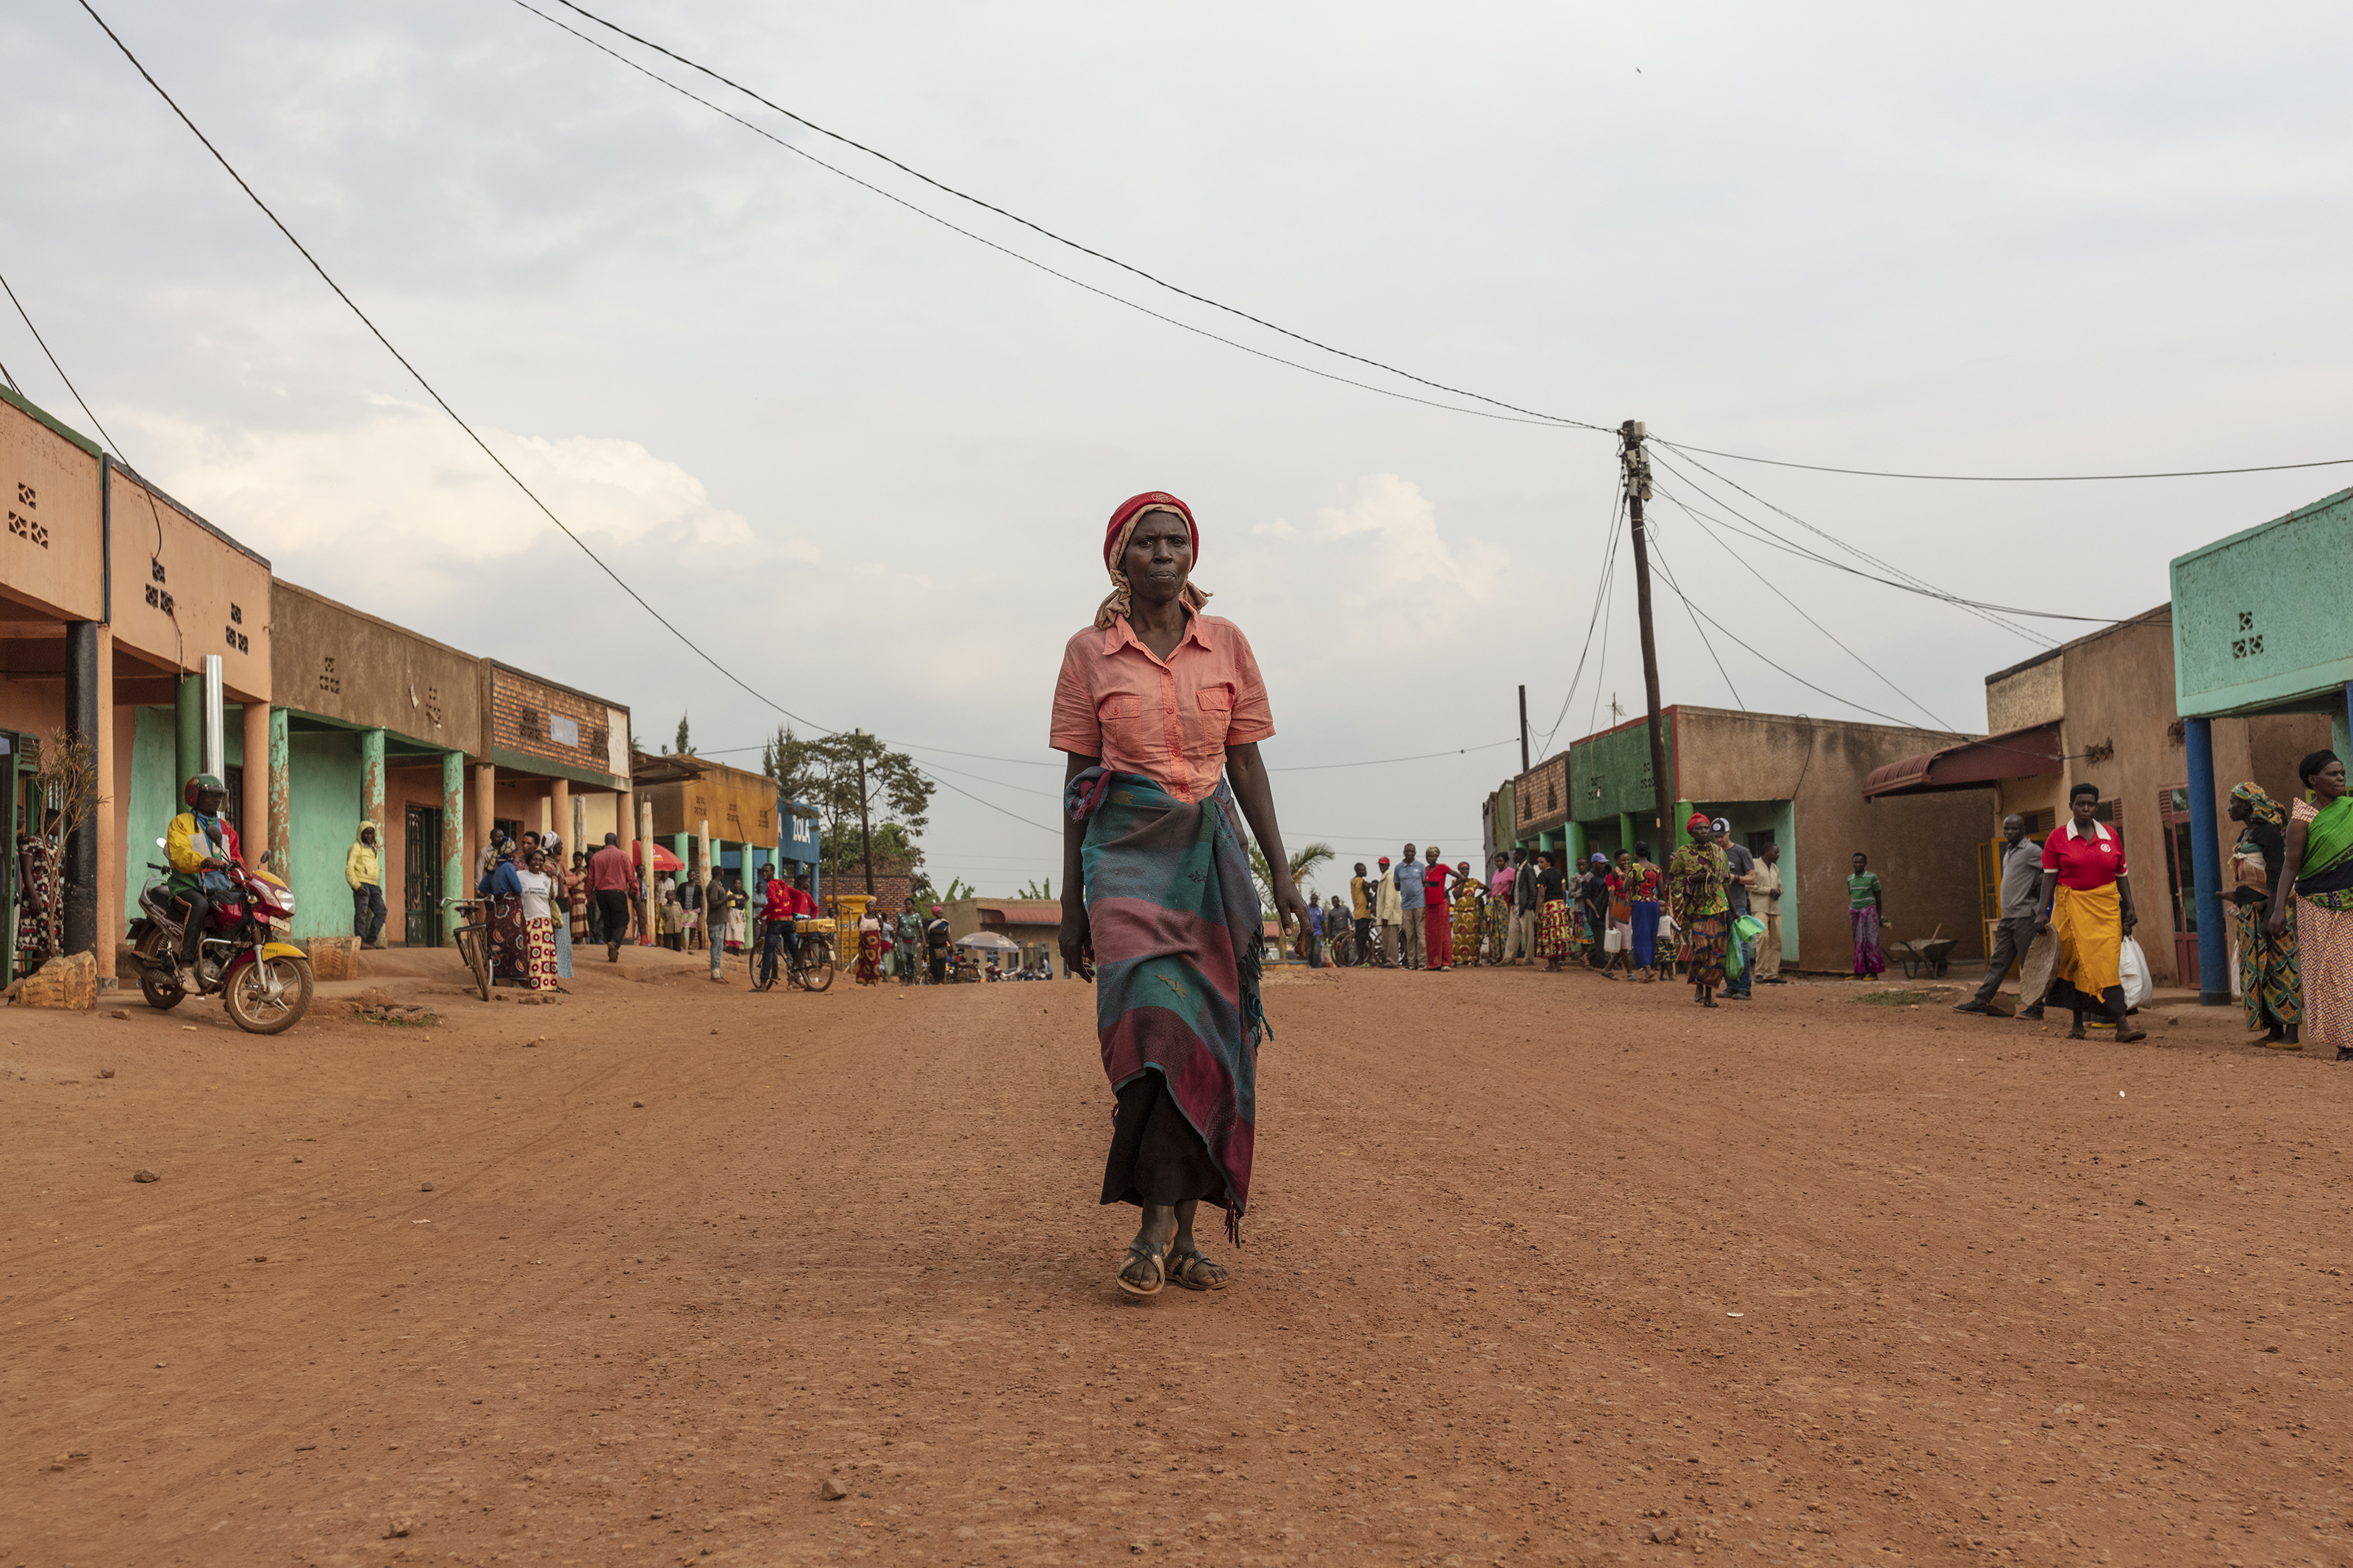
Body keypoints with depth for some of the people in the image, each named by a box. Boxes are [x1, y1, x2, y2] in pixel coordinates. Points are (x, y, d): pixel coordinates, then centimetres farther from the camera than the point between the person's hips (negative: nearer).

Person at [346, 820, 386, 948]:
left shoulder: (373, 849, 25)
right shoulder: (356, 848, 0)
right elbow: (349, 869, -9)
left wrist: (378, 887, 21)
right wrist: (357, 885, -18)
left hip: (373, 886, 8)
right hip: (361, 885, -8)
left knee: (381, 912, -1)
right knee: (361, 912, -12)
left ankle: (371, 940, 2)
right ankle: (360, 940, -12)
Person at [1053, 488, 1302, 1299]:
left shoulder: (1228, 644, 9)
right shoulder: (1089, 653, 4)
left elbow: (1246, 762, 12)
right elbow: (1079, 777, 5)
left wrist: (1280, 869, 6)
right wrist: (1072, 898, 3)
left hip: (1212, 849, 3)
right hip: (1127, 846, -3)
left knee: (1210, 1036, -1)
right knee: (1156, 1023, -19)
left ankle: (1181, 1228, 7)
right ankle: (1160, 1222, -13)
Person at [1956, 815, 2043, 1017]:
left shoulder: (2030, 850, -8)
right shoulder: (2008, 852, 19)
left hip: (2024, 915, -9)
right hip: (2008, 916, 9)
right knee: (1998, 961, 9)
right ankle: (1980, 1001, 9)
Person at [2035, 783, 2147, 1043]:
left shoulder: (2111, 836, 8)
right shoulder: (2057, 839, 1)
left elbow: (2121, 875, 12)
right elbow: (2049, 876, -1)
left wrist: (2129, 909, 8)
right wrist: (2042, 911, -8)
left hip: (2106, 906, 1)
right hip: (2071, 906, -1)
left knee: (2107, 963, -9)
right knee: (2075, 963, 2)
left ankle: (2122, 1026, -13)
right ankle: (2077, 1024, 14)